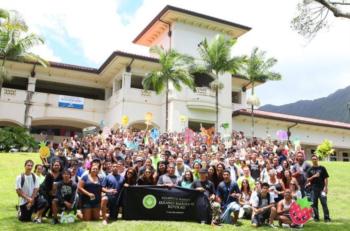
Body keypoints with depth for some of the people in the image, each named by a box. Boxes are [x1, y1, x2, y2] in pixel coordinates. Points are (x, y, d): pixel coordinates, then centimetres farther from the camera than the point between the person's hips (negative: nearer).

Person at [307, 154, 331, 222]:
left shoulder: (322, 168, 4)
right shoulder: (310, 169, 8)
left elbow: (326, 178, 2)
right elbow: (308, 180, 5)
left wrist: (325, 187, -7)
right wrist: (313, 176, -12)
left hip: (321, 188, -2)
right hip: (313, 189, 2)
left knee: (324, 203, -3)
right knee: (314, 204, 5)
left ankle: (327, 217, 5)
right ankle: (316, 217, 15)